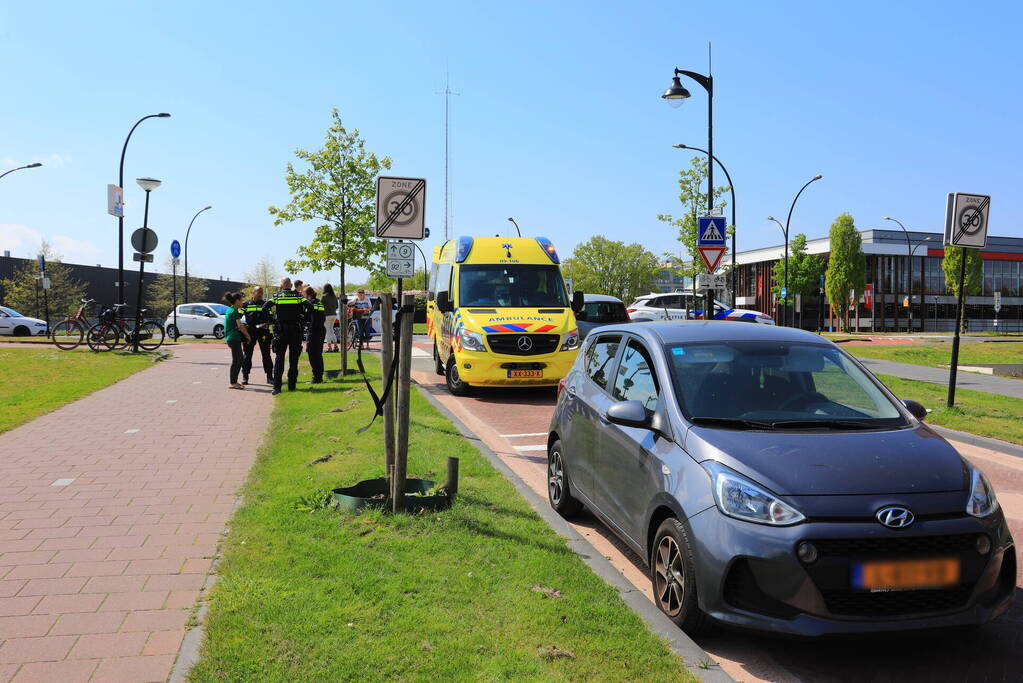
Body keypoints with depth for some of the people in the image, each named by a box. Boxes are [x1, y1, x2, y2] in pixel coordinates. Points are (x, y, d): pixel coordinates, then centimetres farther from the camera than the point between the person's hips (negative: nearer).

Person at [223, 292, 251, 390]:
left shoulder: (230, 310, 15)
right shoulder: (234, 311, -13)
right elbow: (240, 326, -16)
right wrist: (248, 336, -6)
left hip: (231, 337, 10)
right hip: (234, 338, -10)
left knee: (240, 358, 14)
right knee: (236, 360, -5)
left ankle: (234, 381, 18)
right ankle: (233, 383, -2)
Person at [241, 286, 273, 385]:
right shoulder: (246, 304, 7)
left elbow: (271, 318, 7)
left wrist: (267, 324, -12)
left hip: (263, 332, 0)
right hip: (250, 332, 0)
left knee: (266, 355, 2)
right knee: (247, 355, 3)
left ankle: (269, 377, 8)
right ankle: (245, 376, 10)